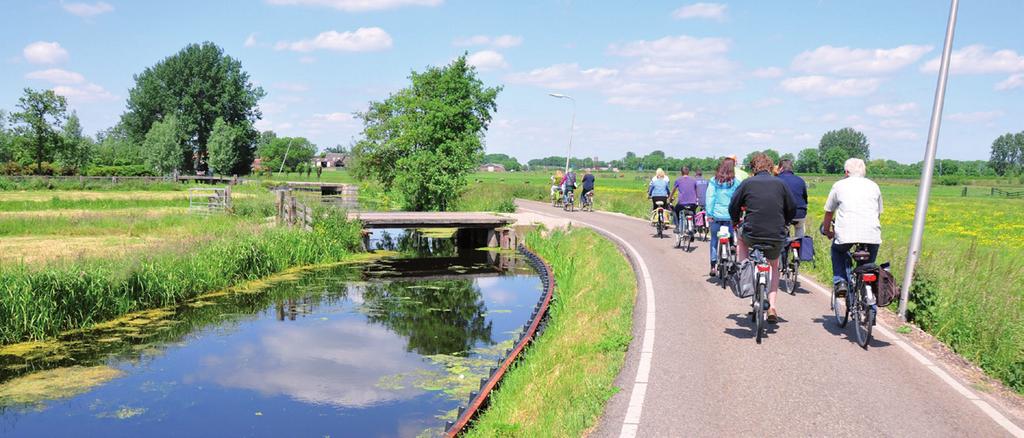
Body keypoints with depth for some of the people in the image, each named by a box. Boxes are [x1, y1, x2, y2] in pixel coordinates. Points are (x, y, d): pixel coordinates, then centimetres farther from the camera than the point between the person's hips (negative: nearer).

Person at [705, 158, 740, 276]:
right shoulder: (735, 182, -3)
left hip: (715, 215, 1)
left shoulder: (714, 181, -2)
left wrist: (709, 214, 1)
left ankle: (713, 266, 8)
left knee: (714, 240, 10)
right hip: (729, 216, -1)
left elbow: (709, 198, -3)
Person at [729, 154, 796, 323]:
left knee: (740, 239, 35)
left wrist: (736, 222, 26)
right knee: (774, 267, 28)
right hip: (777, 237, 2)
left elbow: (733, 208, 6)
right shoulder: (780, 183, 6)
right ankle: (772, 306, 18)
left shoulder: (747, 183, 2)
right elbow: (792, 209, 12)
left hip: (752, 234, -2)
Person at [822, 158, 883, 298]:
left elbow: (829, 212, 19)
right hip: (872, 234, 2)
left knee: (837, 250, 29)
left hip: (846, 233, -2)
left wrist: (827, 231, 35)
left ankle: (840, 281, 12)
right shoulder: (873, 186, 21)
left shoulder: (839, 185, 13)